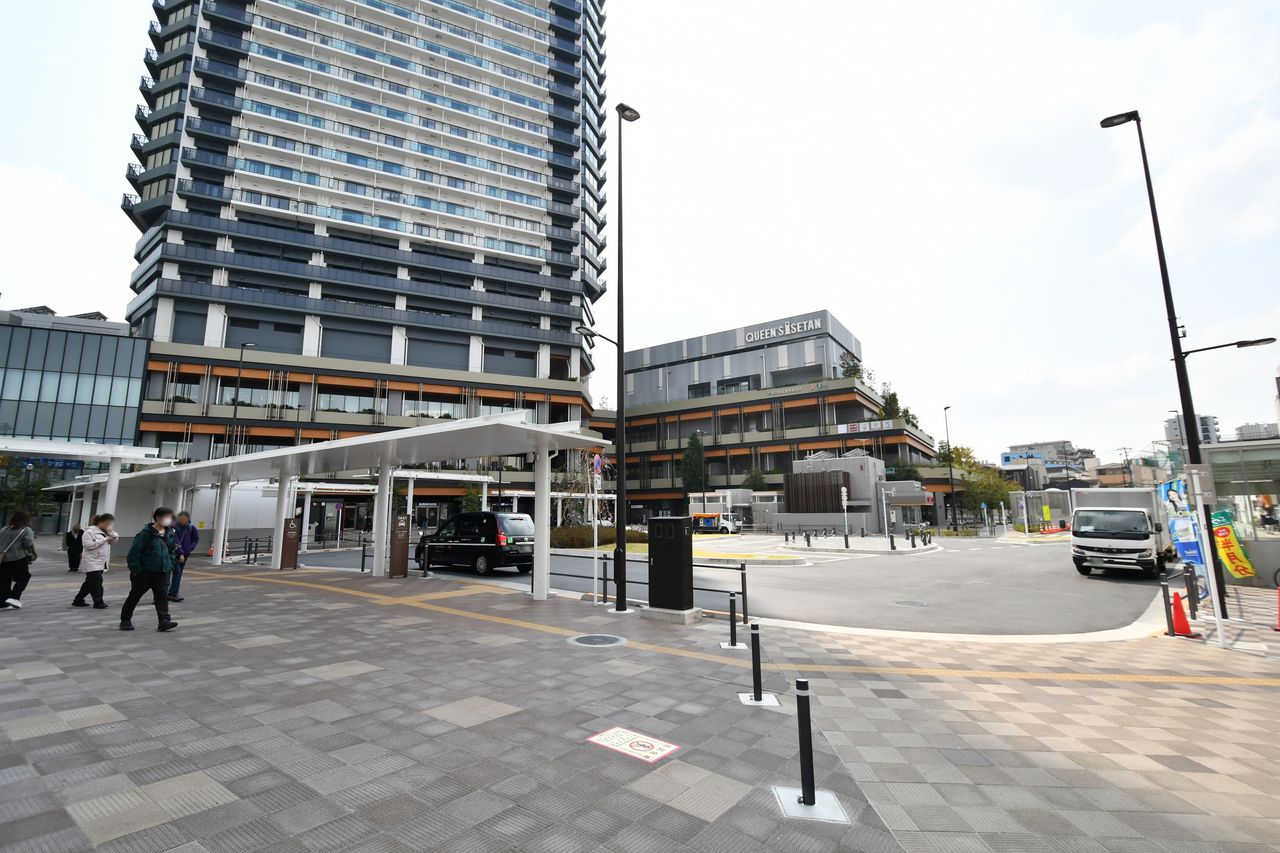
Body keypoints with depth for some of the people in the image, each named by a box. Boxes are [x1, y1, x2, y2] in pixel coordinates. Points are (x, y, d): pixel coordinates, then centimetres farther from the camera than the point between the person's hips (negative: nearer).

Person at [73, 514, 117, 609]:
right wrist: (104, 539, -20)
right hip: (92, 563, -8)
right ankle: (98, 602, -1)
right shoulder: (90, 531, -13)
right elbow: (88, 545, -22)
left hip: (100, 563, 9)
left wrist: (112, 533, -3)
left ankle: (78, 601, 28)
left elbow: (114, 541, 17)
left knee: (89, 583, 16)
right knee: (96, 583, -7)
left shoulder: (105, 531, 13)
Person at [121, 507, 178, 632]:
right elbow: (134, 552, -15)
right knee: (134, 596, 11)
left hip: (162, 572, 4)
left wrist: (170, 567, 10)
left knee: (162, 596, -4)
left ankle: (164, 621, -9)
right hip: (145, 572, -4)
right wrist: (136, 570, -15)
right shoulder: (146, 533, -15)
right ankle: (125, 620, 28)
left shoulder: (169, 534, 7)